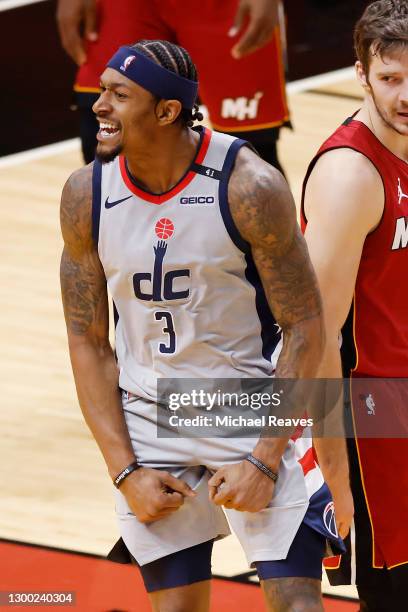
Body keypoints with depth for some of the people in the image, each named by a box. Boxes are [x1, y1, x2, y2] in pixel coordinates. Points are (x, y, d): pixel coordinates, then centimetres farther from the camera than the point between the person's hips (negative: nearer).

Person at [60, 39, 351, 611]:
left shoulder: (249, 187, -18)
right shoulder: (85, 195, -8)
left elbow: (304, 329, -12)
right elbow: (88, 341, 0)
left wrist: (264, 460, -16)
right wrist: (125, 470, -7)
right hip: (148, 419, 3)